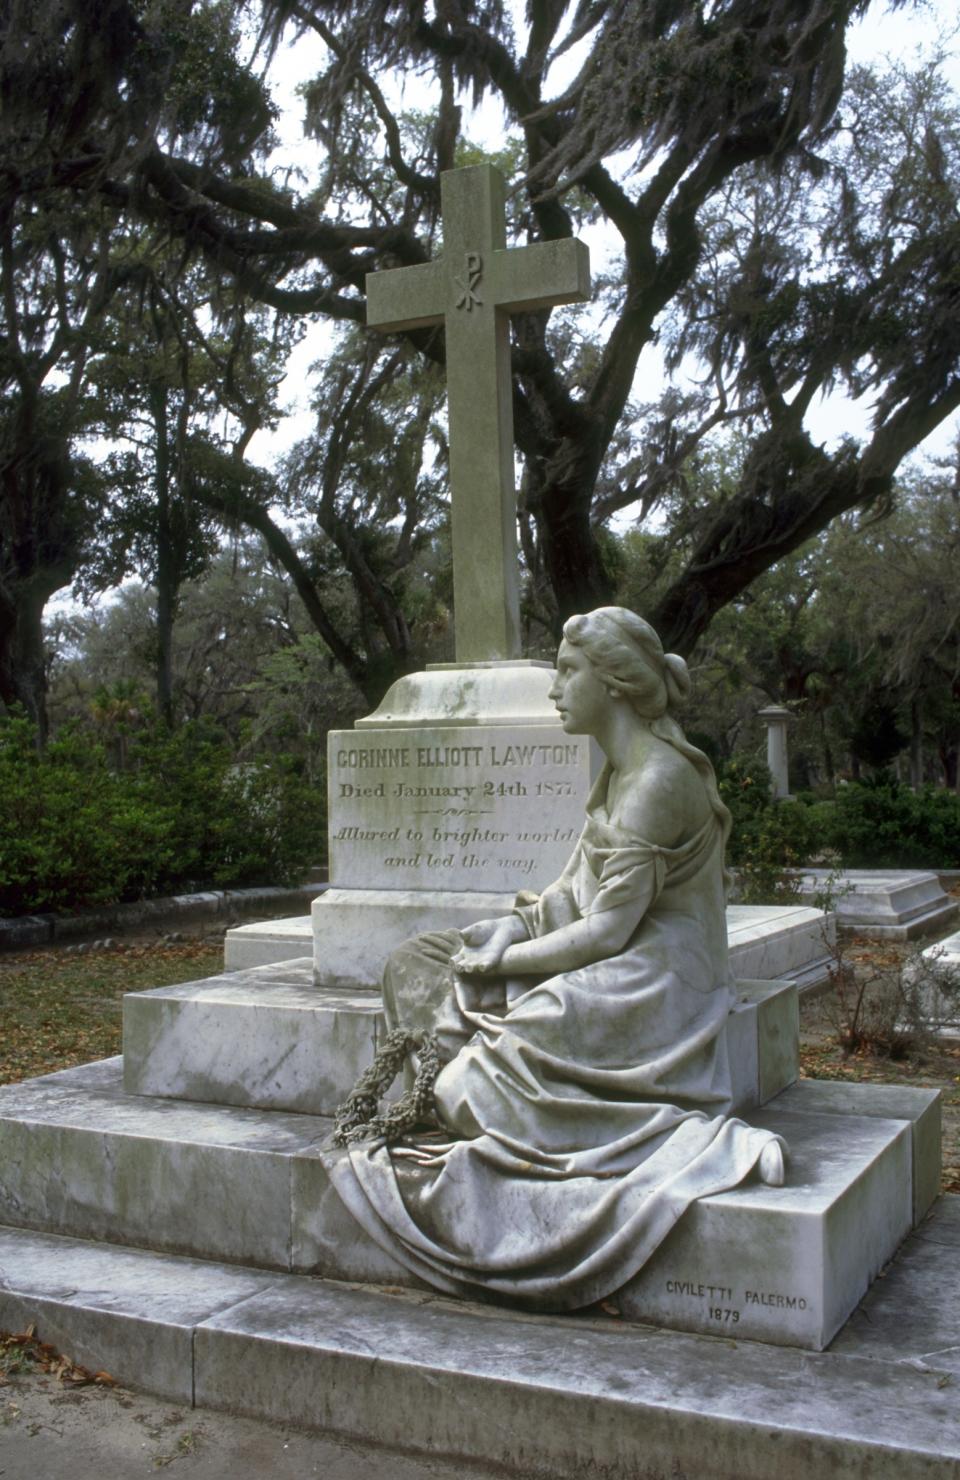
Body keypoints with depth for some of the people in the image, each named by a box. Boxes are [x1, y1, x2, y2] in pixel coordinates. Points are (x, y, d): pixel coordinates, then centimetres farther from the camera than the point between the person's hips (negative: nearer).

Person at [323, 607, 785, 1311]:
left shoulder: (657, 778, -18)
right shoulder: (624, 769, 12)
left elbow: (607, 931, -20)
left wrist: (499, 961, -11)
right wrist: (509, 930, 3)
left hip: (649, 985, -10)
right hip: (615, 970, 10)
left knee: (478, 1090, -22)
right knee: (417, 964, 4)